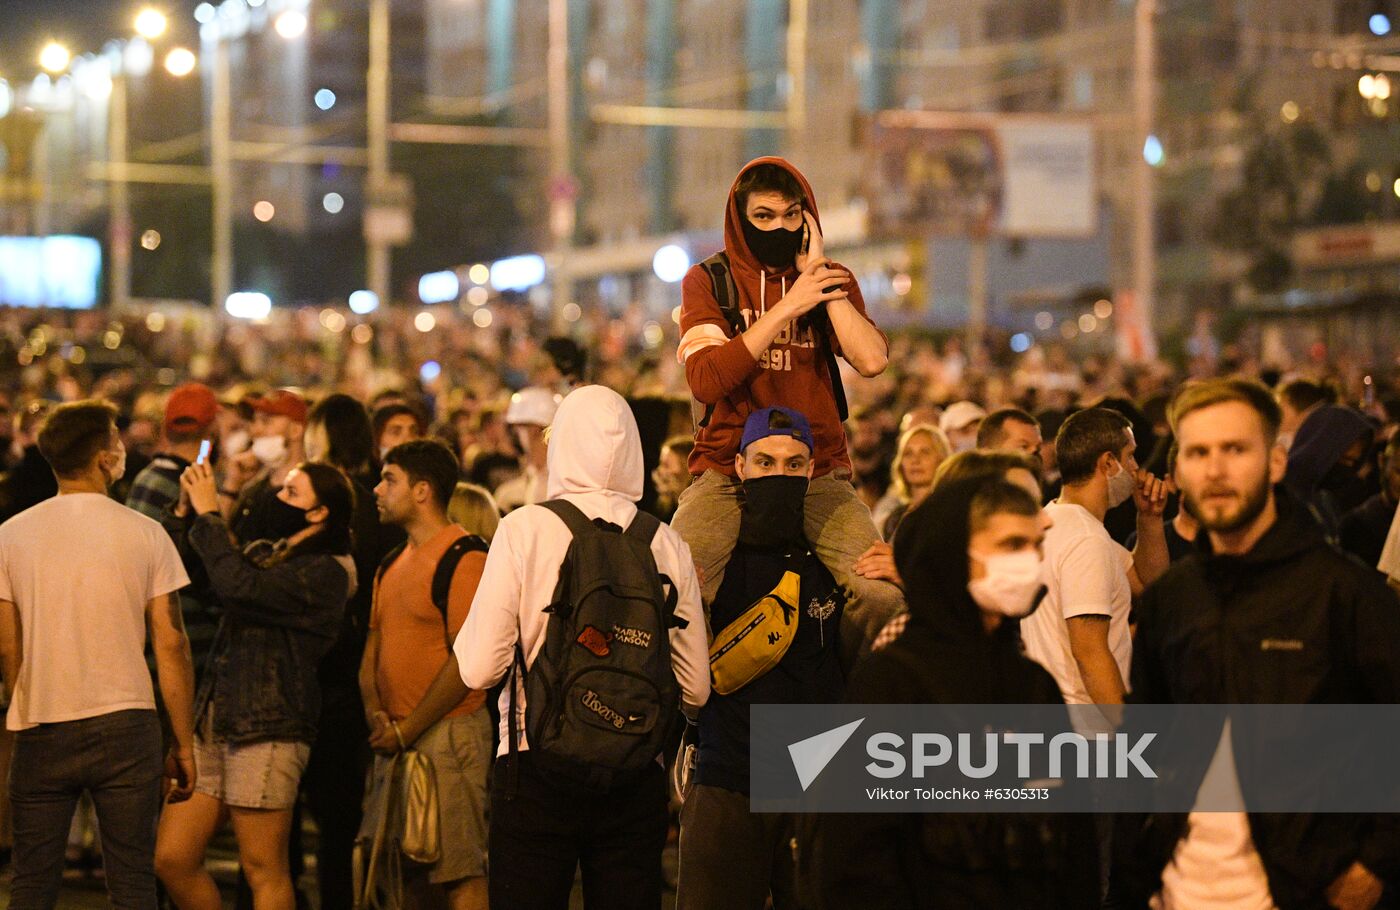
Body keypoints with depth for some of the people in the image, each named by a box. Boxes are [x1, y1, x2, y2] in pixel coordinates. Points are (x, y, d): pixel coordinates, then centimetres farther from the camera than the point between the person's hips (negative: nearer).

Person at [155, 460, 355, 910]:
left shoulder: (325, 573, -9)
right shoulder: (263, 553, 18)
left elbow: (237, 586, -22)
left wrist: (208, 514, -13)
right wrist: (187, 512, 3)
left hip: (267, 727, -8)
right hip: (214, 721, 8)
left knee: (265, 871, -4)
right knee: (172, 860, 4)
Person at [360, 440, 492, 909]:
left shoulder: (464, 558, -10)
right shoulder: (394, 564, 18)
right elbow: (373, 648, 19)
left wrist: (407, 730, -14)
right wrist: (375, 711, -1)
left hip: (446, 732, -9)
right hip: (395, 742, 9)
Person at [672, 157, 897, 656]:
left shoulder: (832, 280, 10)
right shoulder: (708, 281, 4)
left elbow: (872, 361, -9)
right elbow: (705, 381, -13)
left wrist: (820, 273, -8)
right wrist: (788, 307, -13)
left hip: (819, 476, 1)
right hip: (726, 473, -1)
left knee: (886, 595, -21)